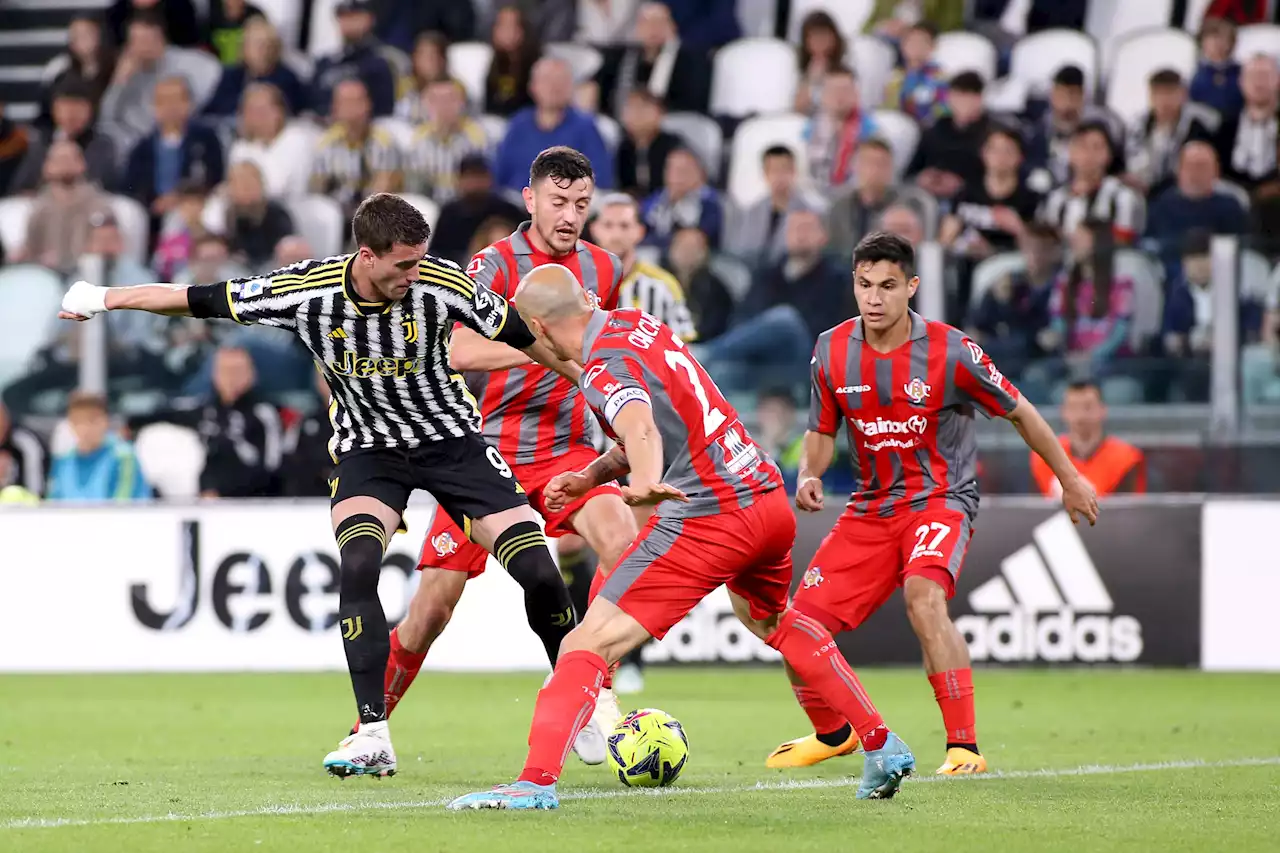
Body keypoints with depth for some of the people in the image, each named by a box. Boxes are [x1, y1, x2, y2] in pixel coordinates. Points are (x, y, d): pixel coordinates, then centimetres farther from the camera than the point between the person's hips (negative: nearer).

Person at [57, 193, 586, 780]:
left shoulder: (441, 285, -22)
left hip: (451, 438, 0)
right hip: (367, 448, 0)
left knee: (538, 571, -10)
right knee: (357, 564, -27)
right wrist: (103, 298, -4)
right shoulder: (307, 291, -21)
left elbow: (522, 335, -7)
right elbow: (203, 300, -9)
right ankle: (373, 736, -21)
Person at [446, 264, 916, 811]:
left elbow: (641, 427, -36)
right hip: (770, 497, 9)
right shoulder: (637, 323, 14)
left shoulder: (603, 370, -13)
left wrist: (644, 483, -54)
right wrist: (591, 475, 17)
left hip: (708, 516, -9)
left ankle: (536, 781, -27)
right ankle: (883, 747, 39)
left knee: (591, 642, -12)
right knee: (770, 620, 36)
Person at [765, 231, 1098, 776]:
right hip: (871, 504, 5)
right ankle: (833, 733, 26)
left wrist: (1069, 479, 8)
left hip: (941, 499, -5)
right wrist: (808, 476, -11)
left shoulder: (950, 351, -15)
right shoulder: (831, 350, -3)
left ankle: (964, 747, -28)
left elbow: (1018, 412, -1)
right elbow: (822, 434, 11)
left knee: (923, 599, -35)